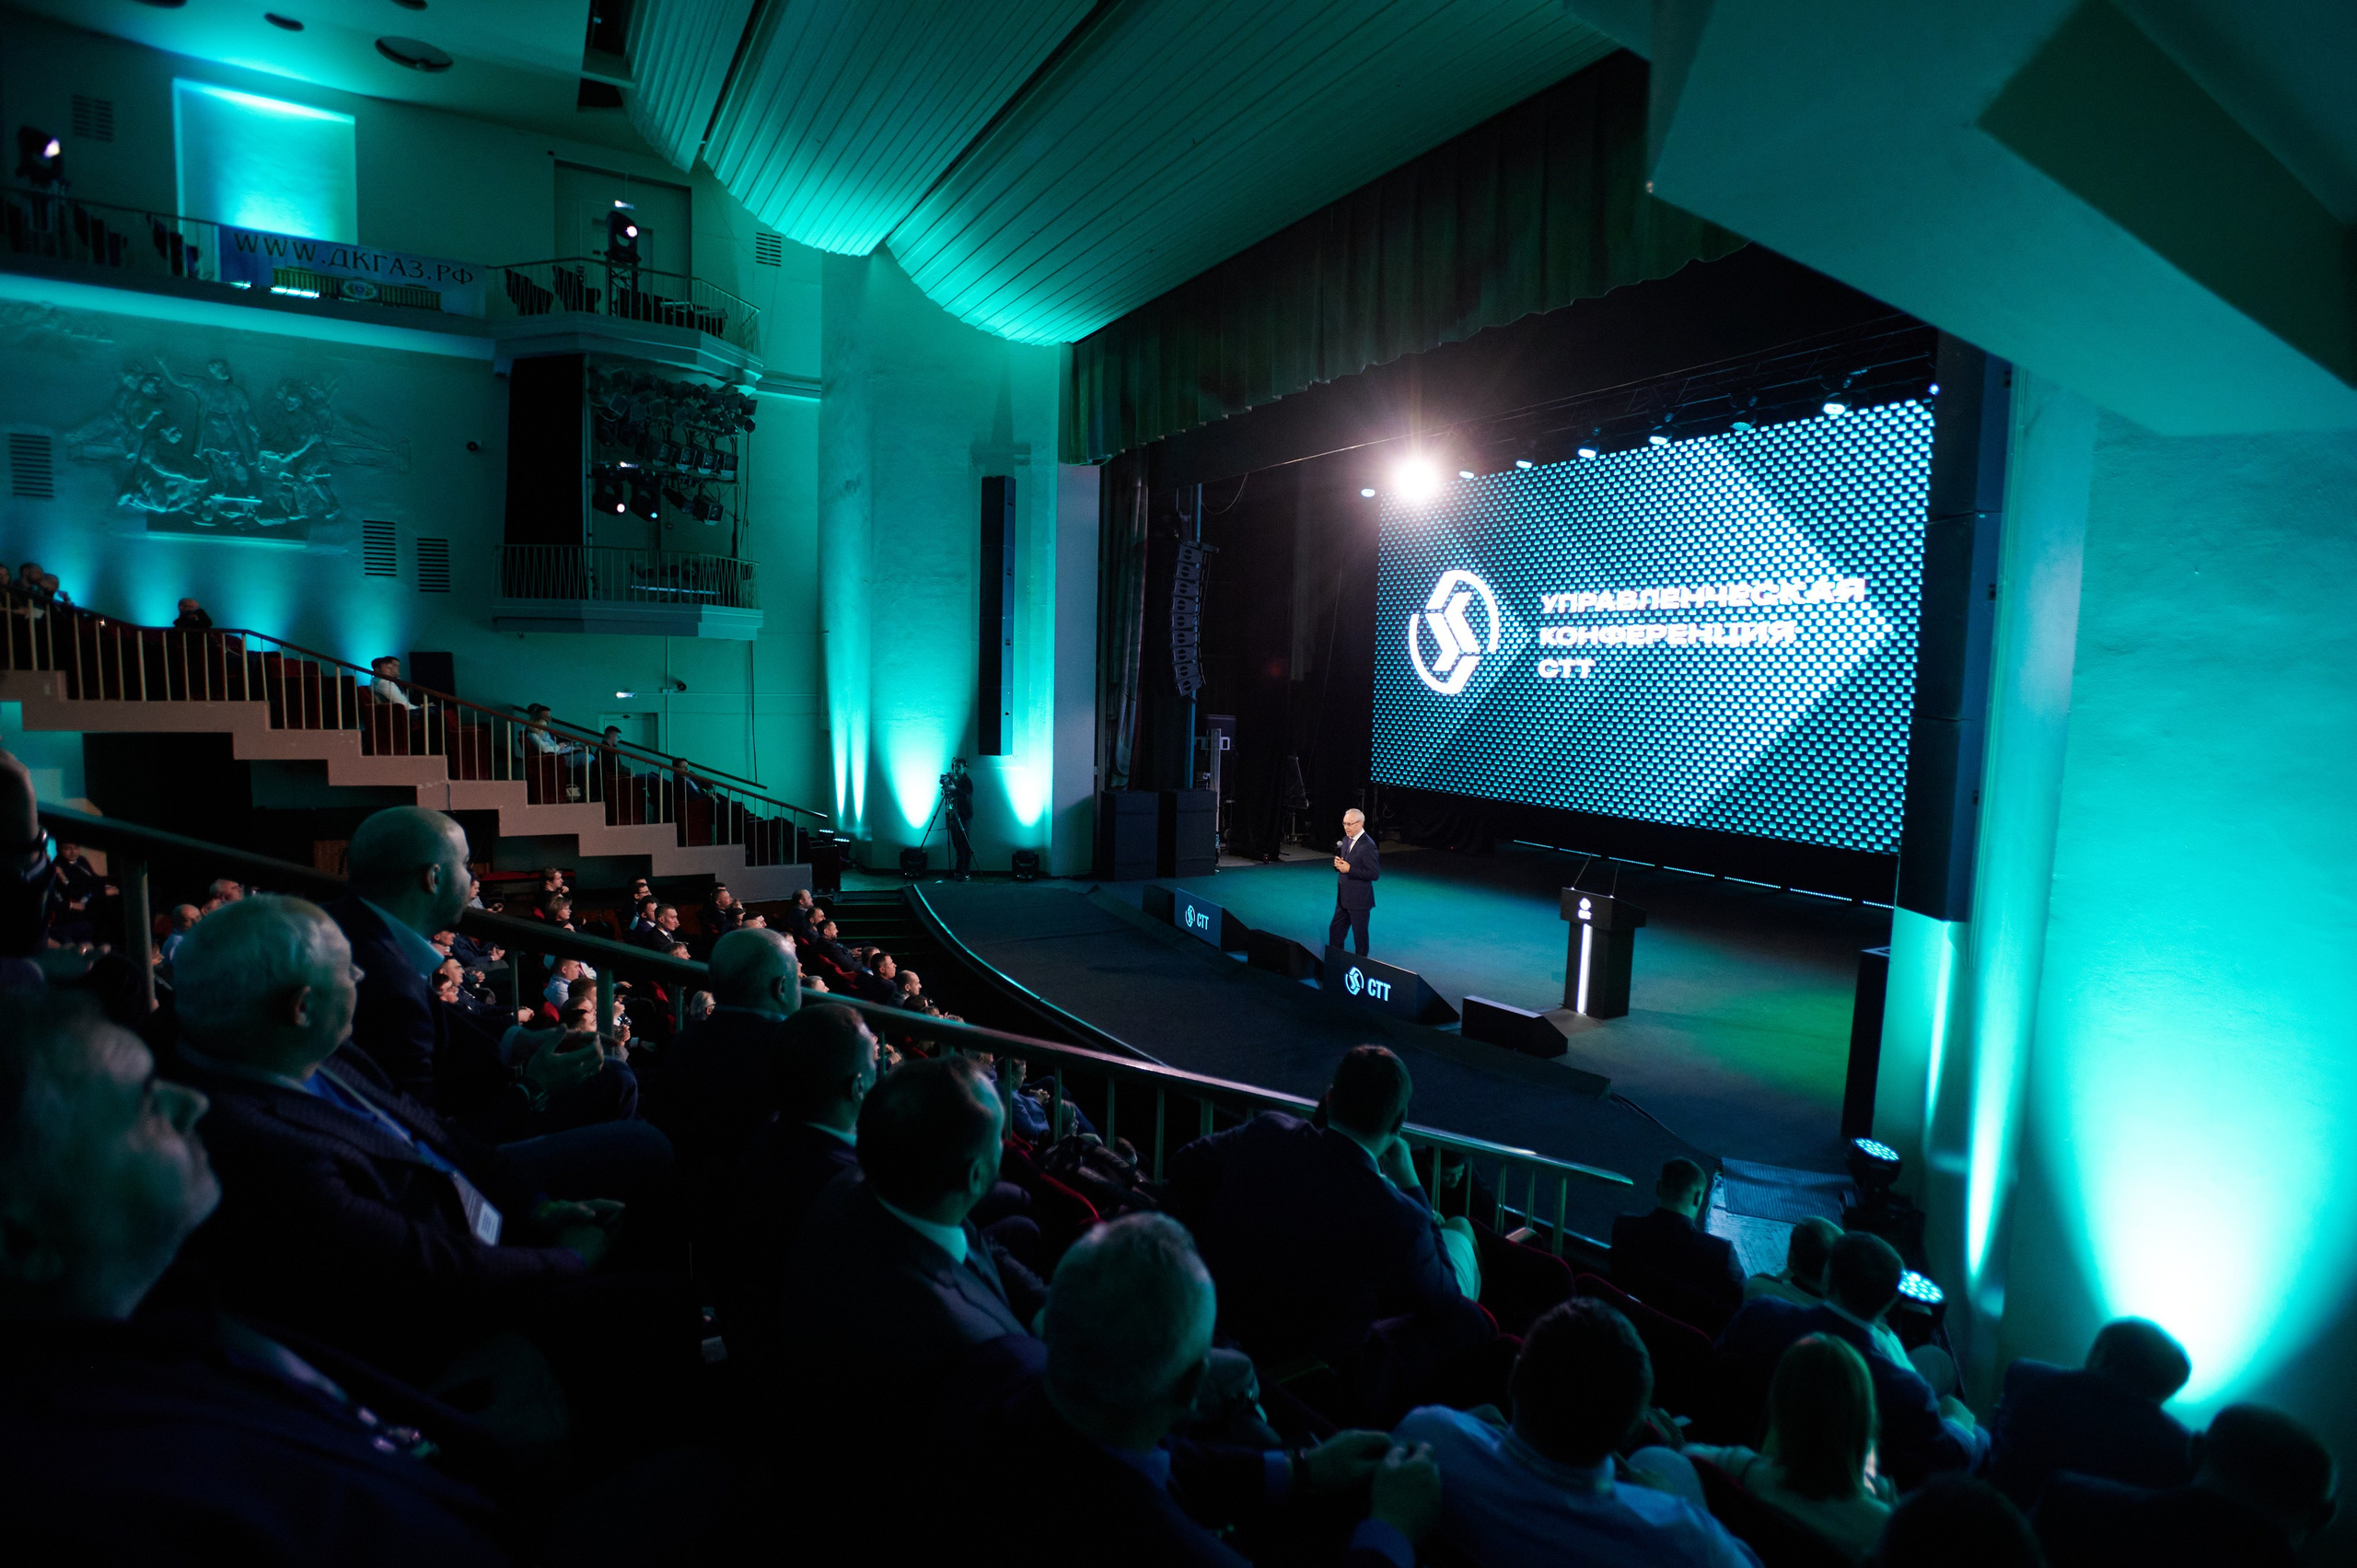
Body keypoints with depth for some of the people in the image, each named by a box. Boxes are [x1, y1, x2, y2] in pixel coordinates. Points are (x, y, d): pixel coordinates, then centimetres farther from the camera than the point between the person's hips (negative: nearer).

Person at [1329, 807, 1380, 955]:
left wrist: (1349, 869, -24)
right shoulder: (1346, 840, 7)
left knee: (1360, 936, 7)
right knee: (1335, 931, 16)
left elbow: (1374, 873, -22)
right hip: (1343, 897, 8)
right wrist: (1338, 863, -5)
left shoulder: (1368, 845, -20)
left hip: (1359, 900, -8)